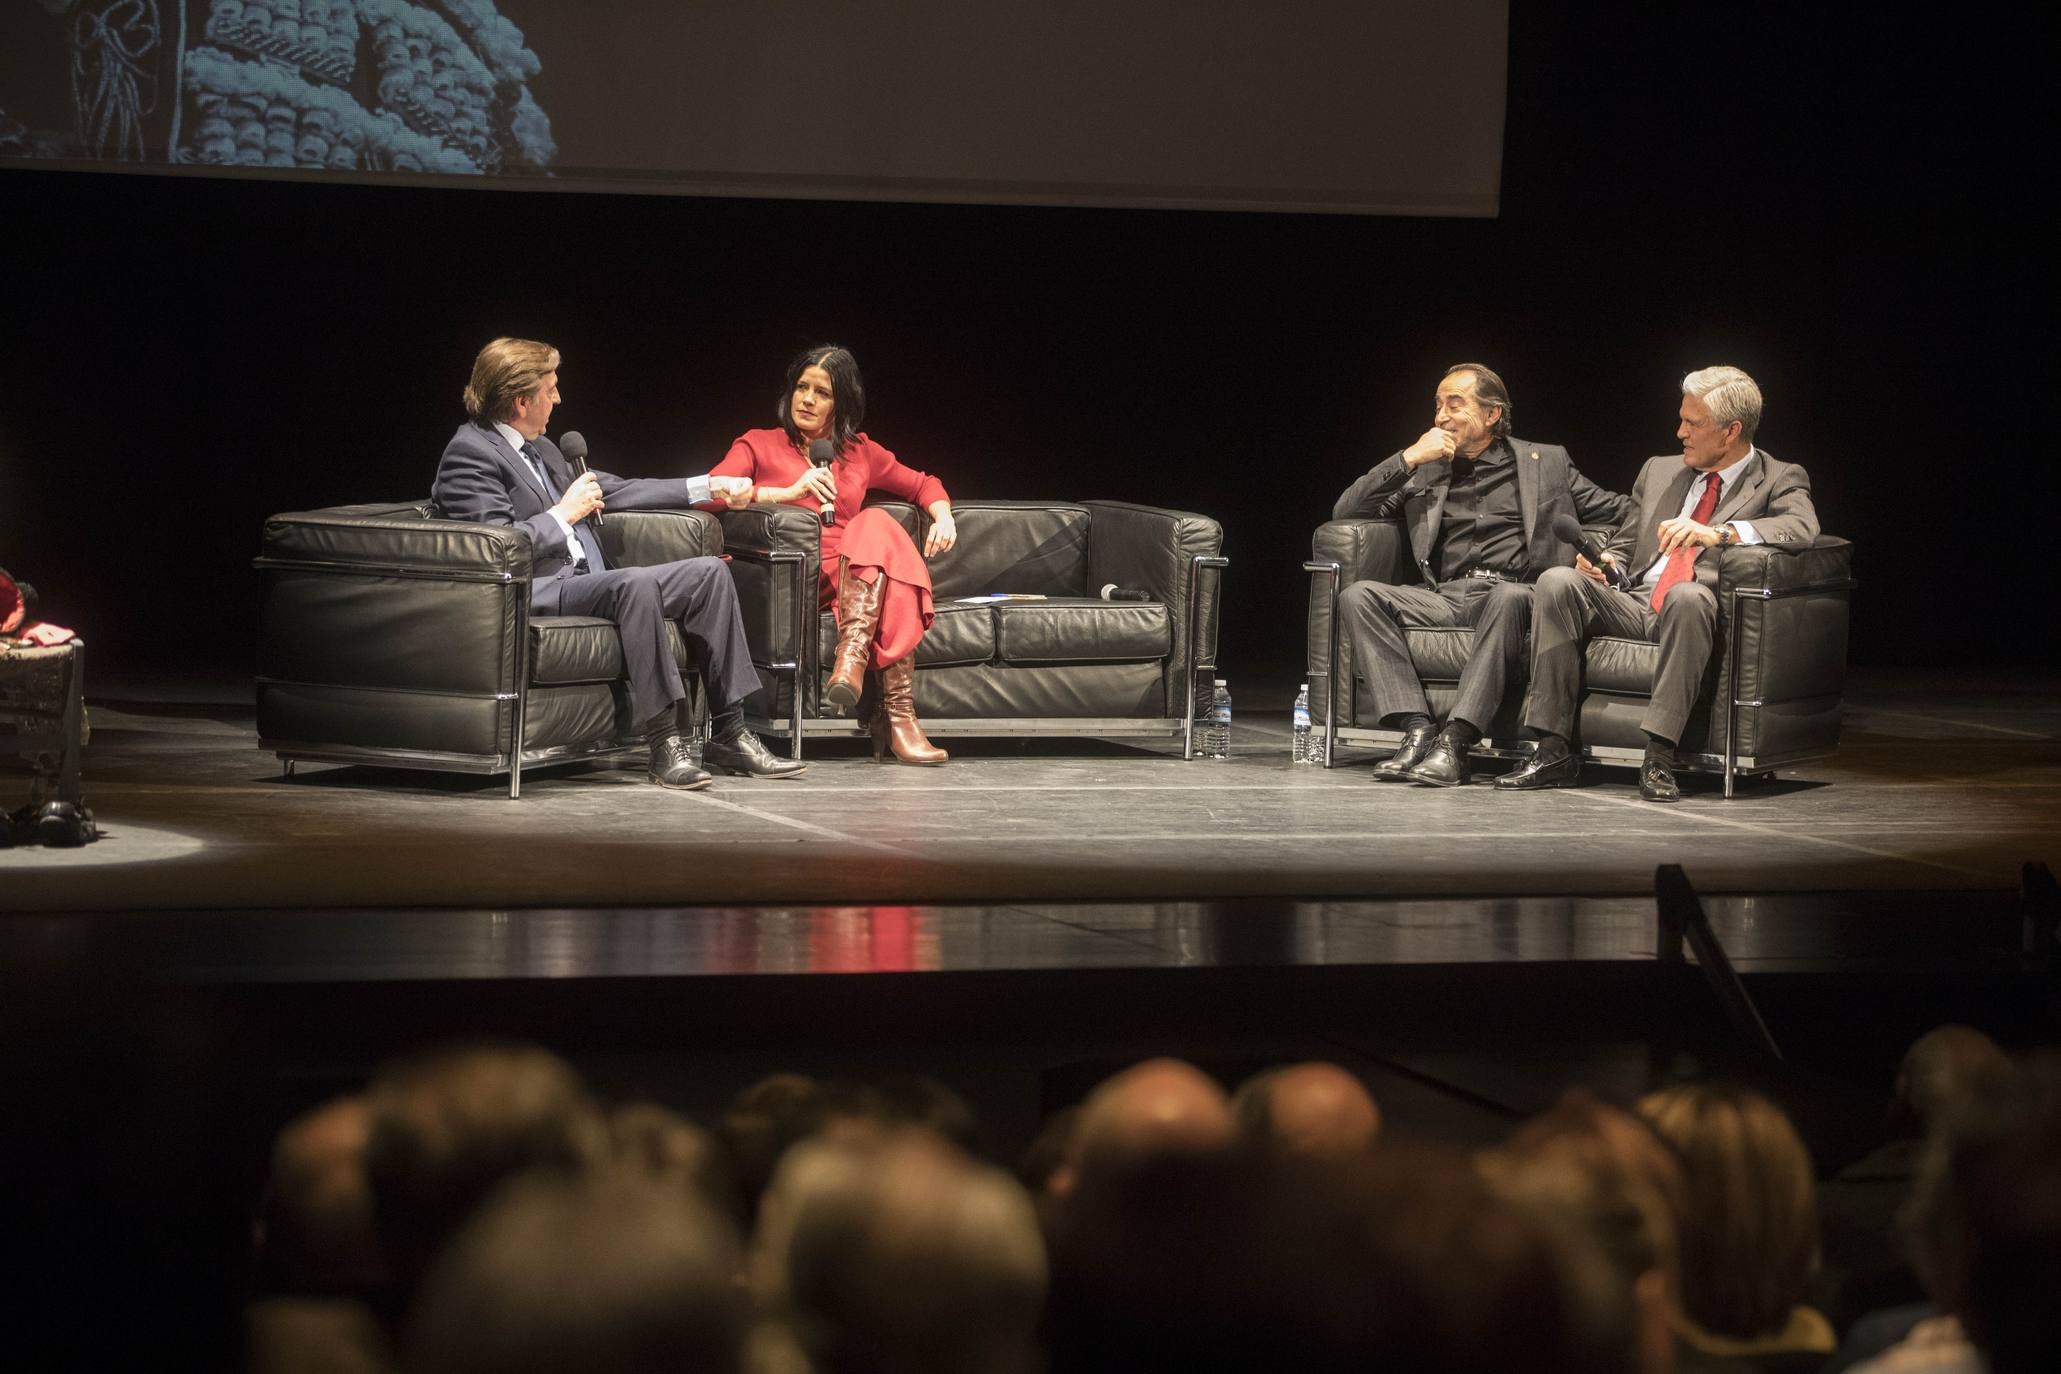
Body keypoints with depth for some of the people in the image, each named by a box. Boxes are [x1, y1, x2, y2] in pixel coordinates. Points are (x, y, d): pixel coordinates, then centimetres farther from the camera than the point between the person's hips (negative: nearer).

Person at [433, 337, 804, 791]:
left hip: (589, 582, 10)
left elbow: (613, 491, 31)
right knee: (636, 583, -35)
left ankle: (729, 733, -8)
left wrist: (704, 488, 30)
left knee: (709, 572, -3)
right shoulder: (469, 453, -7)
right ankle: (664, 743, -34)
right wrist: (564, 513, -9)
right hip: (537, 593, -10)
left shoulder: (540, 448, 22)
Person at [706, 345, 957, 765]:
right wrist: (786, 492, -12)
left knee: (877, 527, -31)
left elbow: (923, 484, 36)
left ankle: (853, 655, -48)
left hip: (852, 575, 3)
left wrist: (943, 515, 13)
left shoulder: (859, 451, 28)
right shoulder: (759, 444, 17)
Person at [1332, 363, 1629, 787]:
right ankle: (1418, 729, -33)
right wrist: (1408, 458, 5)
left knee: (1509, 599, -40)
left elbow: (1622, 514, 20)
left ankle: (1455, 741, -44)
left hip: (1513, 590, -3)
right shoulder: (1425, 470, 23)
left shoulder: (1545, 462, 19)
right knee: (1357, 596, -23)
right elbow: (1345, 513, 14)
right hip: (1446, 596, 3)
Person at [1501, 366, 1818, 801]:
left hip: (1698, 611, -5)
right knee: (1558, 582, -23)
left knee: (1687, 595, -40)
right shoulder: (1659, 471, 23)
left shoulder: (1780, 480, 7)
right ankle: (1552, 751, -25)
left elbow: (1802, 528, -15)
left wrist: (1716, 532, -28)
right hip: (1633, 608, 5)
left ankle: (1659, 757, -41)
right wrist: (1603, 563, 3)